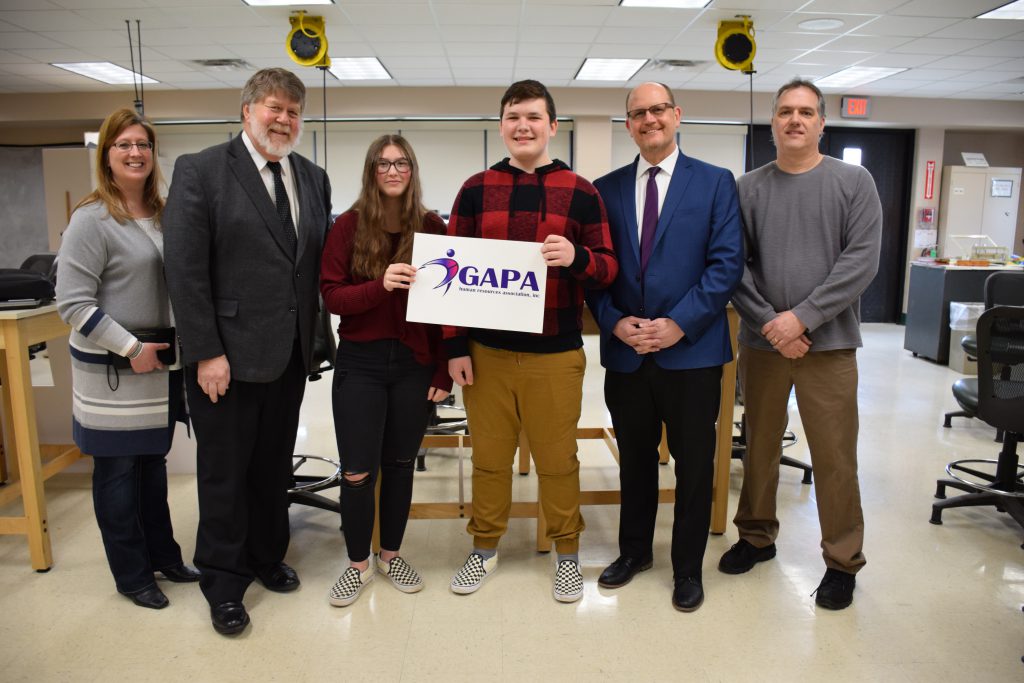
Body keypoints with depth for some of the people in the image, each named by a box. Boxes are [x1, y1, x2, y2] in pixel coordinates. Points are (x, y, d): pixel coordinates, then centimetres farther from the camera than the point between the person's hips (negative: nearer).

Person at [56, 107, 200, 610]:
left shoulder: (162, 215, 7)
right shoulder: (92, 219, -12)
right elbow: (72, 302, -15)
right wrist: (130, 348, -18)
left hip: (160, 368, 6)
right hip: (113, 373, -6)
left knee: (153, 464, 18)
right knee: (118, 472, 8)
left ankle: (163, 556, 33)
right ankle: (131, 575, 23)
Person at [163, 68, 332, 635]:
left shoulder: (313, 179, 9)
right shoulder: (200, 171, -7)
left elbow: (318, 263, 9)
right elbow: (185, 270, -12)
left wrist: (315, 336, 4)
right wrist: (205, 353, -15)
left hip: (289, 355, 5)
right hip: (226, 355, -4)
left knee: (274, 466, 18)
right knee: (224, 473, 9)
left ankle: (267, 557, 39)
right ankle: (223, 584, 27)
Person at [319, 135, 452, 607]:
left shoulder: (432, 227, 1)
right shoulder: (348, 226, -1)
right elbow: (331, 297, -5)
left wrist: (443, 372, -2)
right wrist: (380, 285, -24)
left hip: (415, 363, 1)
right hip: (360, 362, -1)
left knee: (400, 463, 12)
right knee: (358, 471, 2)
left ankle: (391, 555, 32)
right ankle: (358, 563, 24)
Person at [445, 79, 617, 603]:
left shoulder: (580, 192, 1)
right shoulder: (475, 190, 5)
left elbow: (608, 267, 1)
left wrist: (576, 257, -22)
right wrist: (455, 348, 0)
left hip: (555, 355, -1)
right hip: (486, 352, 2)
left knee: (557, 459, 9)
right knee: (489, 457, 12)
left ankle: (567, 551, 30)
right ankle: (485, 548, 32)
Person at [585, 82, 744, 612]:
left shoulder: (715, 182, 1)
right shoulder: (606, 189, 8)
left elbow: (727, 263, -7)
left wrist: (680, 324, -15)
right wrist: (615, 322, -10)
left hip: (692, 352, -2)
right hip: (625, 353, 3)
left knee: (693, 464, 9)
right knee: (634, 459, 17)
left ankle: (688, 567, 28)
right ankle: (634, 550, 37)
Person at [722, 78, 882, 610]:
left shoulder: (853, 182, 2)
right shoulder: (748, 189, 5)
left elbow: (861, 260, -8)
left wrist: (803, 317, -16)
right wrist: (771, 325, -12)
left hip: (829, 344, -1)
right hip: (762, 343, 2)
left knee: (834, 457, 3)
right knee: (759, 446, 13)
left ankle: (842, 561, 20)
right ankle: (757, 537, 31)